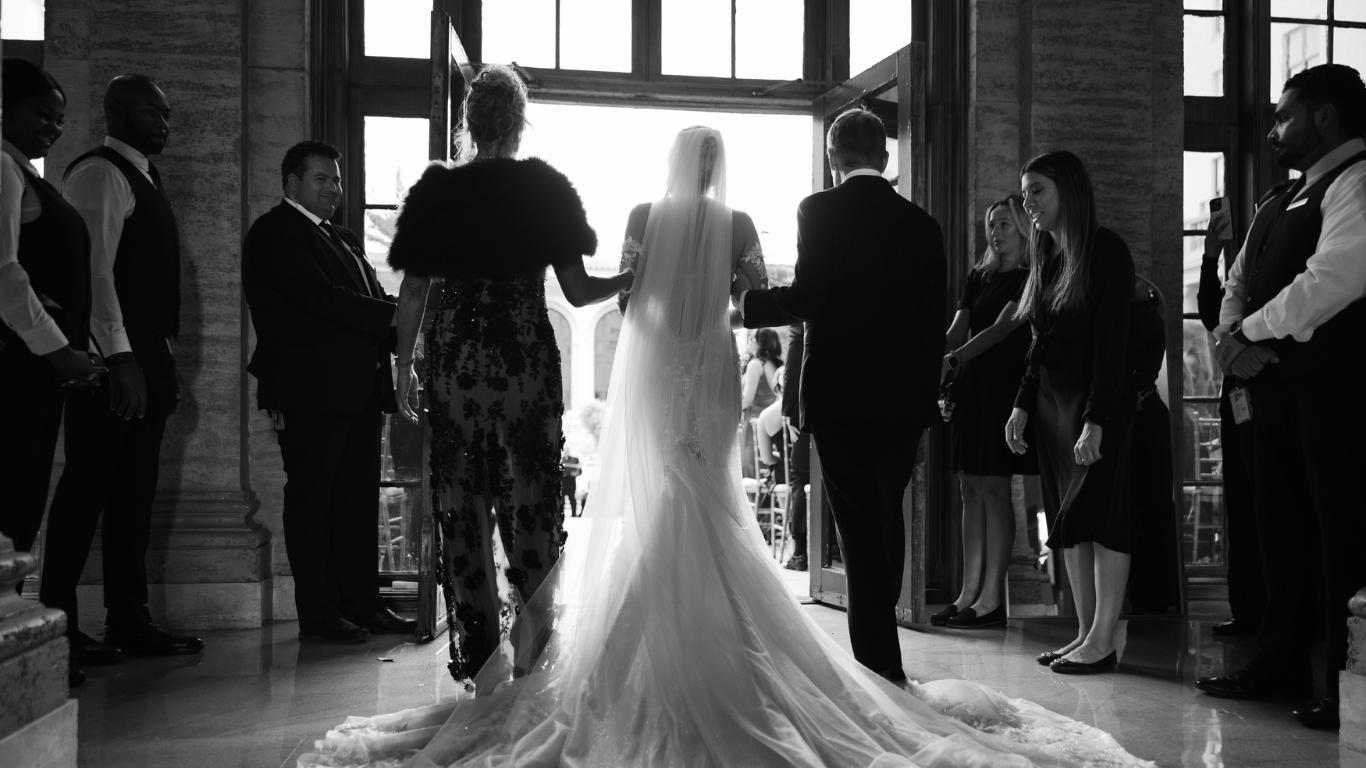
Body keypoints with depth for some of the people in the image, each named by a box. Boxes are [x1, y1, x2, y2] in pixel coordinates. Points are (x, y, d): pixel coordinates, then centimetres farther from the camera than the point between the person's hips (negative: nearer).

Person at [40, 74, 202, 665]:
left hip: (145, 356, 9)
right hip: (115, 358, -9)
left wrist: (163, 360, 15)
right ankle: (57, 621, 3)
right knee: (88, 486, -5)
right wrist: (119, 356, -22)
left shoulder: (143, 180, 21)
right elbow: (94, 268, -17)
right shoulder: (100, 173, -8)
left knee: (135, 490, 10)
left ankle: (129, 620, 15)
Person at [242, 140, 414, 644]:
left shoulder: (343, 239, 23)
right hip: (311, 391, -8)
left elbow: (369, 299, 17)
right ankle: (318, 616, 3)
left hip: (357, 392, 8)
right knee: (312, 501, -2)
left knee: (358, 501, 10)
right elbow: (319, 297, -18)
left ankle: (361, 604, 16)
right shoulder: (274, 233, -5)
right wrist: (396, 316, -18)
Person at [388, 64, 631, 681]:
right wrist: (635, 277, 14)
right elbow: (577, 291, -3)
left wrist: (404, 367, 11)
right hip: (526, 357, -1)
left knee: (462, 499, 8)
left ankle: (477, 649, 11)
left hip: (454, 359, 1)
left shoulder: (435, 190, 2)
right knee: (532, 497, 7)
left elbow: (412, 293, 1)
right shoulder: (546, 188, 0)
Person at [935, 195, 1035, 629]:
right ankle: (970, 593, 9)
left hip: (1002, 388, -7)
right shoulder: (979, 276, 17)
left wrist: (953, 358, -29)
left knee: (993, 487, -8)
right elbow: (956, 330, 11)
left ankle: (992, 598, -5)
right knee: (971, 487, 5)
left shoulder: (1028, 278, -4)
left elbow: (1002, 327, -16)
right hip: (970, 387, 7)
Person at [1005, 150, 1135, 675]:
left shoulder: (1107, 252, -10)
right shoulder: (1047, 257, 13)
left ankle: (1102, 641, -2)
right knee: (1067, 519, 6)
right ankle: (1085, 632, 11)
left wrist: (1095, 421, -21)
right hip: (1051, 400, 8)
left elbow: (1111, 344, -16)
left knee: (1100, 515, -6)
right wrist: (1023, 404, 8)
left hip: (1099, 400, -8)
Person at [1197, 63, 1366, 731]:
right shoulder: (1281, 204, 20)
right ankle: (1281, 663, 24)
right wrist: (1234, 338, -1)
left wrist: (1252, 332, -12)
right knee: (1283, 532, 14)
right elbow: (1239, 284, 20)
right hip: (1273, 388, 9)